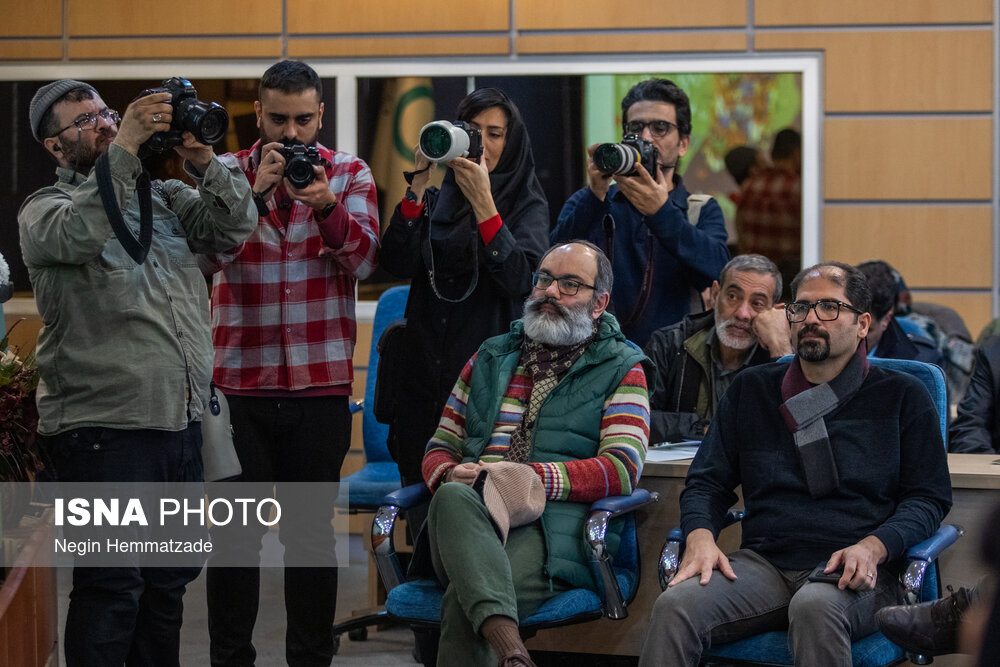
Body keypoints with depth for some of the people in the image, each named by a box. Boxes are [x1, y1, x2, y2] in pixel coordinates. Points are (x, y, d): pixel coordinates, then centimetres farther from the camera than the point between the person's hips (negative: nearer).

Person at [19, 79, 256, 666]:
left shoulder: (164, 196, 16)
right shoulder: (44, 209, 1)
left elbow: (234, 226, 3)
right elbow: (77, 235, -22)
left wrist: (204, 161, -13)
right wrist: (124, 149, -25)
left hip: (183, 420, 6)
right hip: (105, 429, -6)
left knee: (170, 581, 13)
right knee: (111, 586, -7)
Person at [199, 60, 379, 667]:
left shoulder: (350, 174, 5)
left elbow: (364, 260, -8)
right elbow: (208, 257, -11)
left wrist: (325, 206, -25)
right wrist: (256, 193, -21)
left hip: (321, 386, 0)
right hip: (241, 382, 0)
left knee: (312, 529, 7)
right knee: (235, 531, 3)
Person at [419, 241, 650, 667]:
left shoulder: (620, 370, 16)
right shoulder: (490, 358, 29)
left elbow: (622, 468, 0)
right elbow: (439, 449, 27)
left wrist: (534, 476, -14)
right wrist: (450, 474, 0)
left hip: (551, 526, -3)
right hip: (466, 521, 3)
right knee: (453, 497, -39)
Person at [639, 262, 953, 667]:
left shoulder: (902, 397, 11)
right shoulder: (750, 390, 20)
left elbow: (929, 497, 6)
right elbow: (707, 480, 19)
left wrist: (872, 547, -13)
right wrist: (700, 537, -4)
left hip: (851, 574, -3)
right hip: (764, 565, 3)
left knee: (815, 609, -40)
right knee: (674, 607, -28)